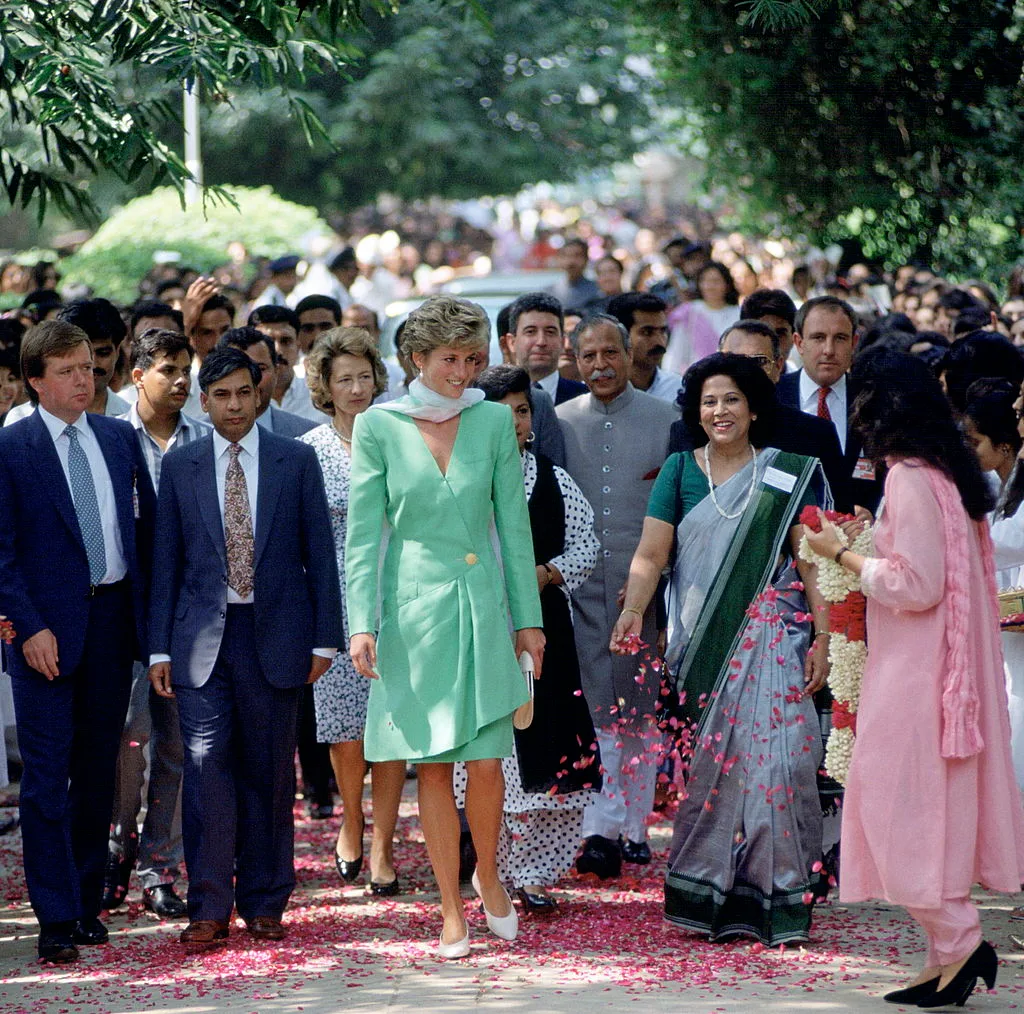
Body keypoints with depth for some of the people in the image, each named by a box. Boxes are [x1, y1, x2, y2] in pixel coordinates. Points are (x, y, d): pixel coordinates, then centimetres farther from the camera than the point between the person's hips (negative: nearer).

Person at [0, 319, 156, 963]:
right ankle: (56, 919, -1)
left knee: (99, 769, 10)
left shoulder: (120, 438, 9)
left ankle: (87, 902, 19)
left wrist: (147, 616, 5)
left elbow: (146, 526, 12)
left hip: (113, 618, 4)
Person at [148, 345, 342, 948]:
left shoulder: (296, 461, 4)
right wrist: (160, 647, 3)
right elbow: (167, 560, 8)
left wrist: (324, 638, 0)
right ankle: (209, 908, -1)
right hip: (202, 638, 0)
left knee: (270, 774, 5)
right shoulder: (179, 467, 7)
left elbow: (320, 553, 4)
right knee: (207, 771, -6)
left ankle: (265, 903, 14)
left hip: (275, 634, 0)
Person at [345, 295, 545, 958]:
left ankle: (488, 875, 22)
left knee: (485, 760, -4)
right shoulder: (379, 427, -1)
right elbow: (363, 534, -1)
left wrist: (528, 618, 6)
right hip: (414, 608, -1)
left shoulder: (493, 421, 4)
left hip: (482, 604, 1)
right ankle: (453, 908, 13)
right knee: (432, 766, 3)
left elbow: (514, 524, 7)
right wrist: (362, 623, -9)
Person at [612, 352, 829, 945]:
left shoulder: (786, 475, 5)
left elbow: (810, 558, 1)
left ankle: (773, 894, -5)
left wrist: (823, 637, -6)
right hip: (703, 641, 1)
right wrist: (633, 610, -19)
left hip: (772, 635, -1)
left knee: (771, 752, -10)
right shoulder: (680, 472, 8)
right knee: (712, 760, -1)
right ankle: (712, 899, 5)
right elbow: (651, 555, -2)